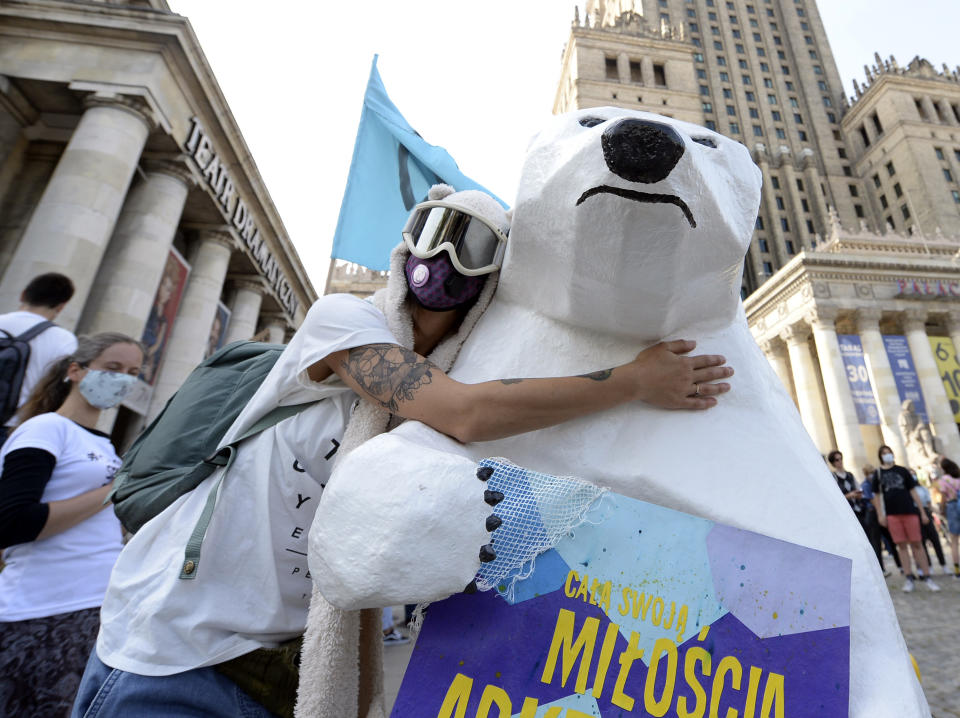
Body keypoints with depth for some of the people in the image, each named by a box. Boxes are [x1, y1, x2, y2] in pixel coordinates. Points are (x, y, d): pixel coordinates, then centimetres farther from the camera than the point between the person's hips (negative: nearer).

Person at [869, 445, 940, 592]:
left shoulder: (902, 471, 7)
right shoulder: (878, 473, 5)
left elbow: (913, 491, 7)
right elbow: (877, 496, 6)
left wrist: (923, 512, 3)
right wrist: (880, 515, -1)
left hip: (909, 511, 0)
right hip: (892, 514, 0)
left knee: (916, 544, 1)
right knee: (901, 545, 3)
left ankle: (926, 576, 9)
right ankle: (908, 578, 8)